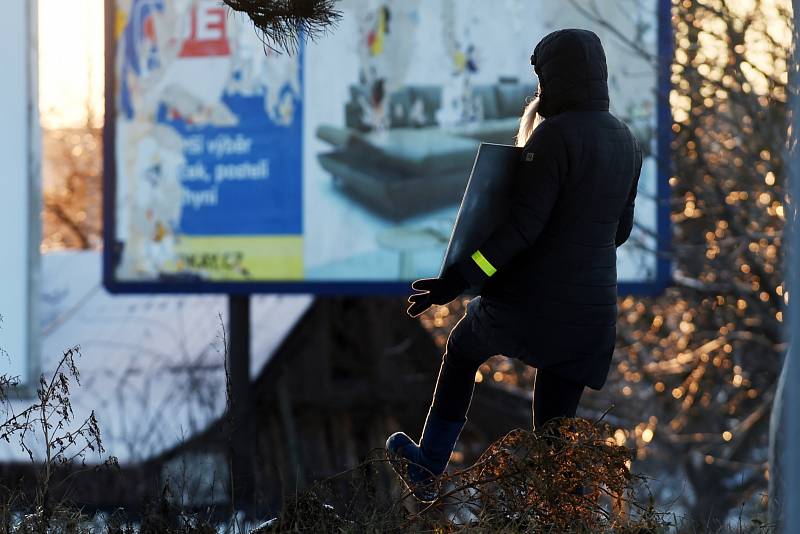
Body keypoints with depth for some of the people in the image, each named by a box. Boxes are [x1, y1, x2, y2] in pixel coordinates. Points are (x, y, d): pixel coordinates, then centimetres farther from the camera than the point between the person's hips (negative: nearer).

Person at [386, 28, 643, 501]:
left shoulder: (554, 135, -16)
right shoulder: (626, 142, 8)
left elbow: (524, 224, -20)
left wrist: (455, 282, -18)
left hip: (529, 301, -5)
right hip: (592, 312, 5)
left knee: (462, 348, 28)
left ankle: (428, 470, 39)